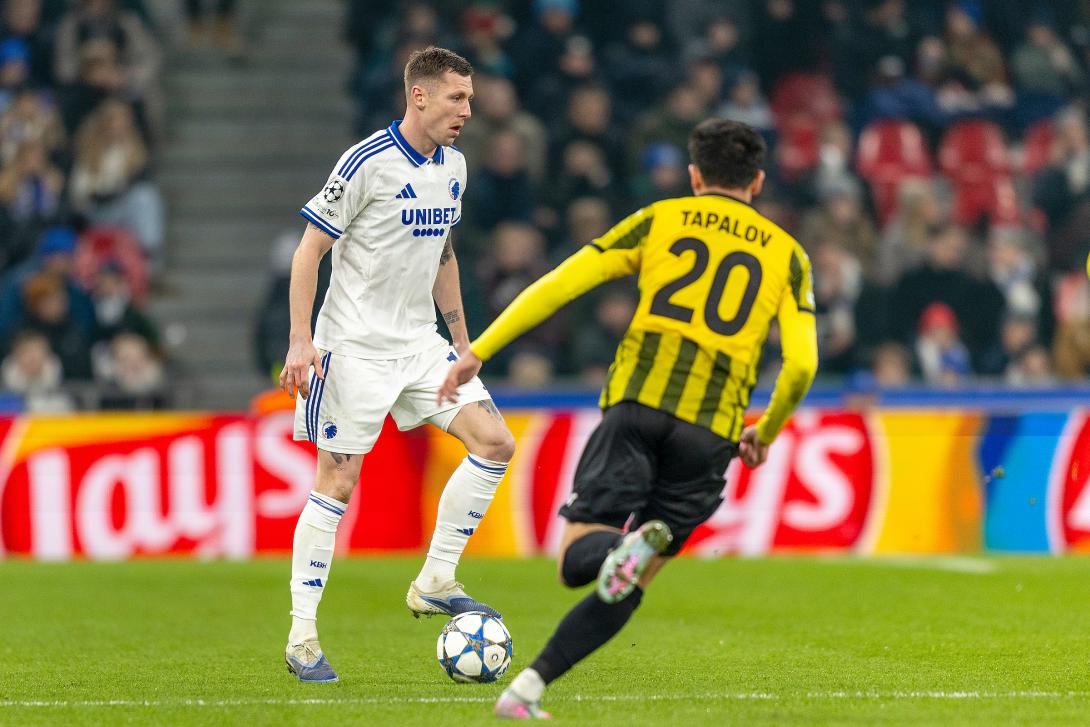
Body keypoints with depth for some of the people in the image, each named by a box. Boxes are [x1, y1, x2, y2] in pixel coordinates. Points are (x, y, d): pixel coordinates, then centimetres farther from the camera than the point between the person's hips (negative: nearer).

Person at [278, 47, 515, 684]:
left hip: (420, 344, 7)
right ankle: (302, 638, 0)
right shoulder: (367, 163, -14)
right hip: (356, 346, -7)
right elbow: (308, 252, -11)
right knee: (339, 483, -6)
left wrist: (462, 340, 21)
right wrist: (302, 341, -18)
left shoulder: (453, 166, 8)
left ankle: (436, 583, 4)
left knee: (495, 443, -6)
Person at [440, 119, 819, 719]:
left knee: (578, 559, 1)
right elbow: (801, 363, 4)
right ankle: (530, 686, -3)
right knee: (628, 586, 11)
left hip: (636, 403, -1)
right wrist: (765, 435, 22)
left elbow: (558, 285, 6)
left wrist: (477, 353, 8)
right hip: (711, 427, 1)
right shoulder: (785, 253, 17)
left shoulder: (660, 220, 15)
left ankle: (634, 544, -34)